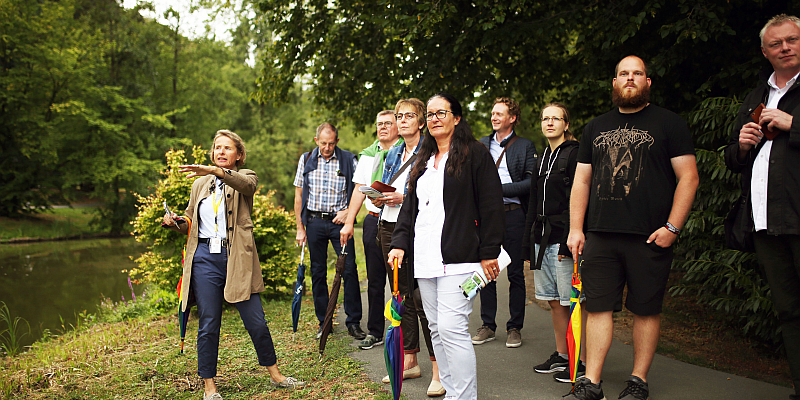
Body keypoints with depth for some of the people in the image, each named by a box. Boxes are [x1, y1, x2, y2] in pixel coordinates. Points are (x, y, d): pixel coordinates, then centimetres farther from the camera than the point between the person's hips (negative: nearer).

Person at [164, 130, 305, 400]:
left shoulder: (245, 178, 7)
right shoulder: (200, 184, 17)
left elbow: (246, 184, -20)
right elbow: (190, 223, 25)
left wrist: (214, 171, -35)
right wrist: (173, 222, 2)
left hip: (237, 258, -2)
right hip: (205, 258, 3)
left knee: (256, 321, 2)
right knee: (208, 325, 5)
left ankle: (274, 374, 20)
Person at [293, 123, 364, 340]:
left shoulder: (348, 160, 1)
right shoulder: (306, 160, 6)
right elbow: (299, 195, 8)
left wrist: (349, 211, -13)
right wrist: (300, 228, 5)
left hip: (339, 221, -2)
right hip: (314, 222, 2)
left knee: (349, 269, -6)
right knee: (318, 272, 7)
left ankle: (353, 322, 5)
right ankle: (324, 322, 18)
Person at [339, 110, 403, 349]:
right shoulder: (368, 155, 16)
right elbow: (359, 190, 16)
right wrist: (349, 222, 10)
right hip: (373, 221, 5)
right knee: (374, 281, 10)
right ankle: (374, 333, 20)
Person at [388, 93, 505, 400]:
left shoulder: (475, 154, 0)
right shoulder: (423, 161, 21)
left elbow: (491, 205, -5)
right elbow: (409, 206, 21)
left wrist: (489, 252, -9)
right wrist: (400, 242, 7)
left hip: (457, 257, -7)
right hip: (424, 259, 7)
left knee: (451, 328, -13)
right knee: (436, 329, 8)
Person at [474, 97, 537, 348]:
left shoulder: (525, 146, 3)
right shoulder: (482, 144, 15)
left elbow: (531, 182, -6)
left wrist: (500, 189, -14)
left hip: (513, 214, -3)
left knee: (515, 273, 3)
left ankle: (514, 327, 13)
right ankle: (488, 325, 16)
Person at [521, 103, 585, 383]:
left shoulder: (574, 154, -6)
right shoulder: (543, 158, 18)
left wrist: (568, 242, -19)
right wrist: (528, 246, 17)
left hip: (563, 238, -8)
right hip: (542, 238, 8)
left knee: (571, 302, -4)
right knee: (554, 301, 12)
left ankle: (580, 360, 5)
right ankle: (561, 356, 21)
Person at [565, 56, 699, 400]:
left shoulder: (668, 123, 4)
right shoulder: (595, 128, 16)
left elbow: (688, 177, -1)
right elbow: (581, 181, 16)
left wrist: (672, 227, -9)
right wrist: (575, 229, 8)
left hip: (650, 238, -3)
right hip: (600, 236, 3)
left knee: (646, 309, 4)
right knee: (598, 307, 2)